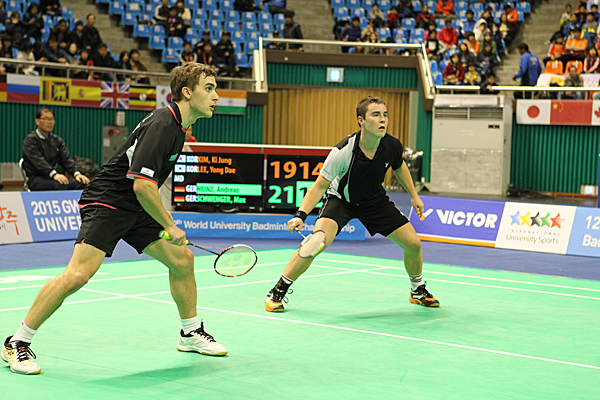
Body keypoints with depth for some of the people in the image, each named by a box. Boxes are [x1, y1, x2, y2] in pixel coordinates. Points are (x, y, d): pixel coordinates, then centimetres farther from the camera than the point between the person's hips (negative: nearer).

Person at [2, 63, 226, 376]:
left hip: (135, 209, 10)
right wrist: (170, 226, -19)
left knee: (182, 258, 7)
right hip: (105, 203, -10)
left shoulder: (177, 125, 10)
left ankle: (191, 334, 25)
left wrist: (163, 219, 25)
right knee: (78, 274, -20)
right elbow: (142, 185, -28)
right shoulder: (161, 125, -22)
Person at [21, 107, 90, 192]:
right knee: (61, 185, -38)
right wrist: (54, 174, -30)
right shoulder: (30, 140, 2)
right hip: (36, 178, -6)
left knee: (84, 183, -23)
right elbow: (38, 161, -14)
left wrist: (76, 173, -10)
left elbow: (66, 159, 11)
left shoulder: (57, 140, 23)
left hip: (56, 177, 6)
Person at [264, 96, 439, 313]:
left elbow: (399, 166, 6)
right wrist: (301, 214, -36)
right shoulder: (343, 152, -33)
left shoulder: (393, 146, -20)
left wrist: (414, 195, 12)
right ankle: (277, 292, -13)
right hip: (341, 198, -4)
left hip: (374, 200, 4)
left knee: (413, 243, -2)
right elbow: (320, 185, -24)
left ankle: (418, 291, 29)